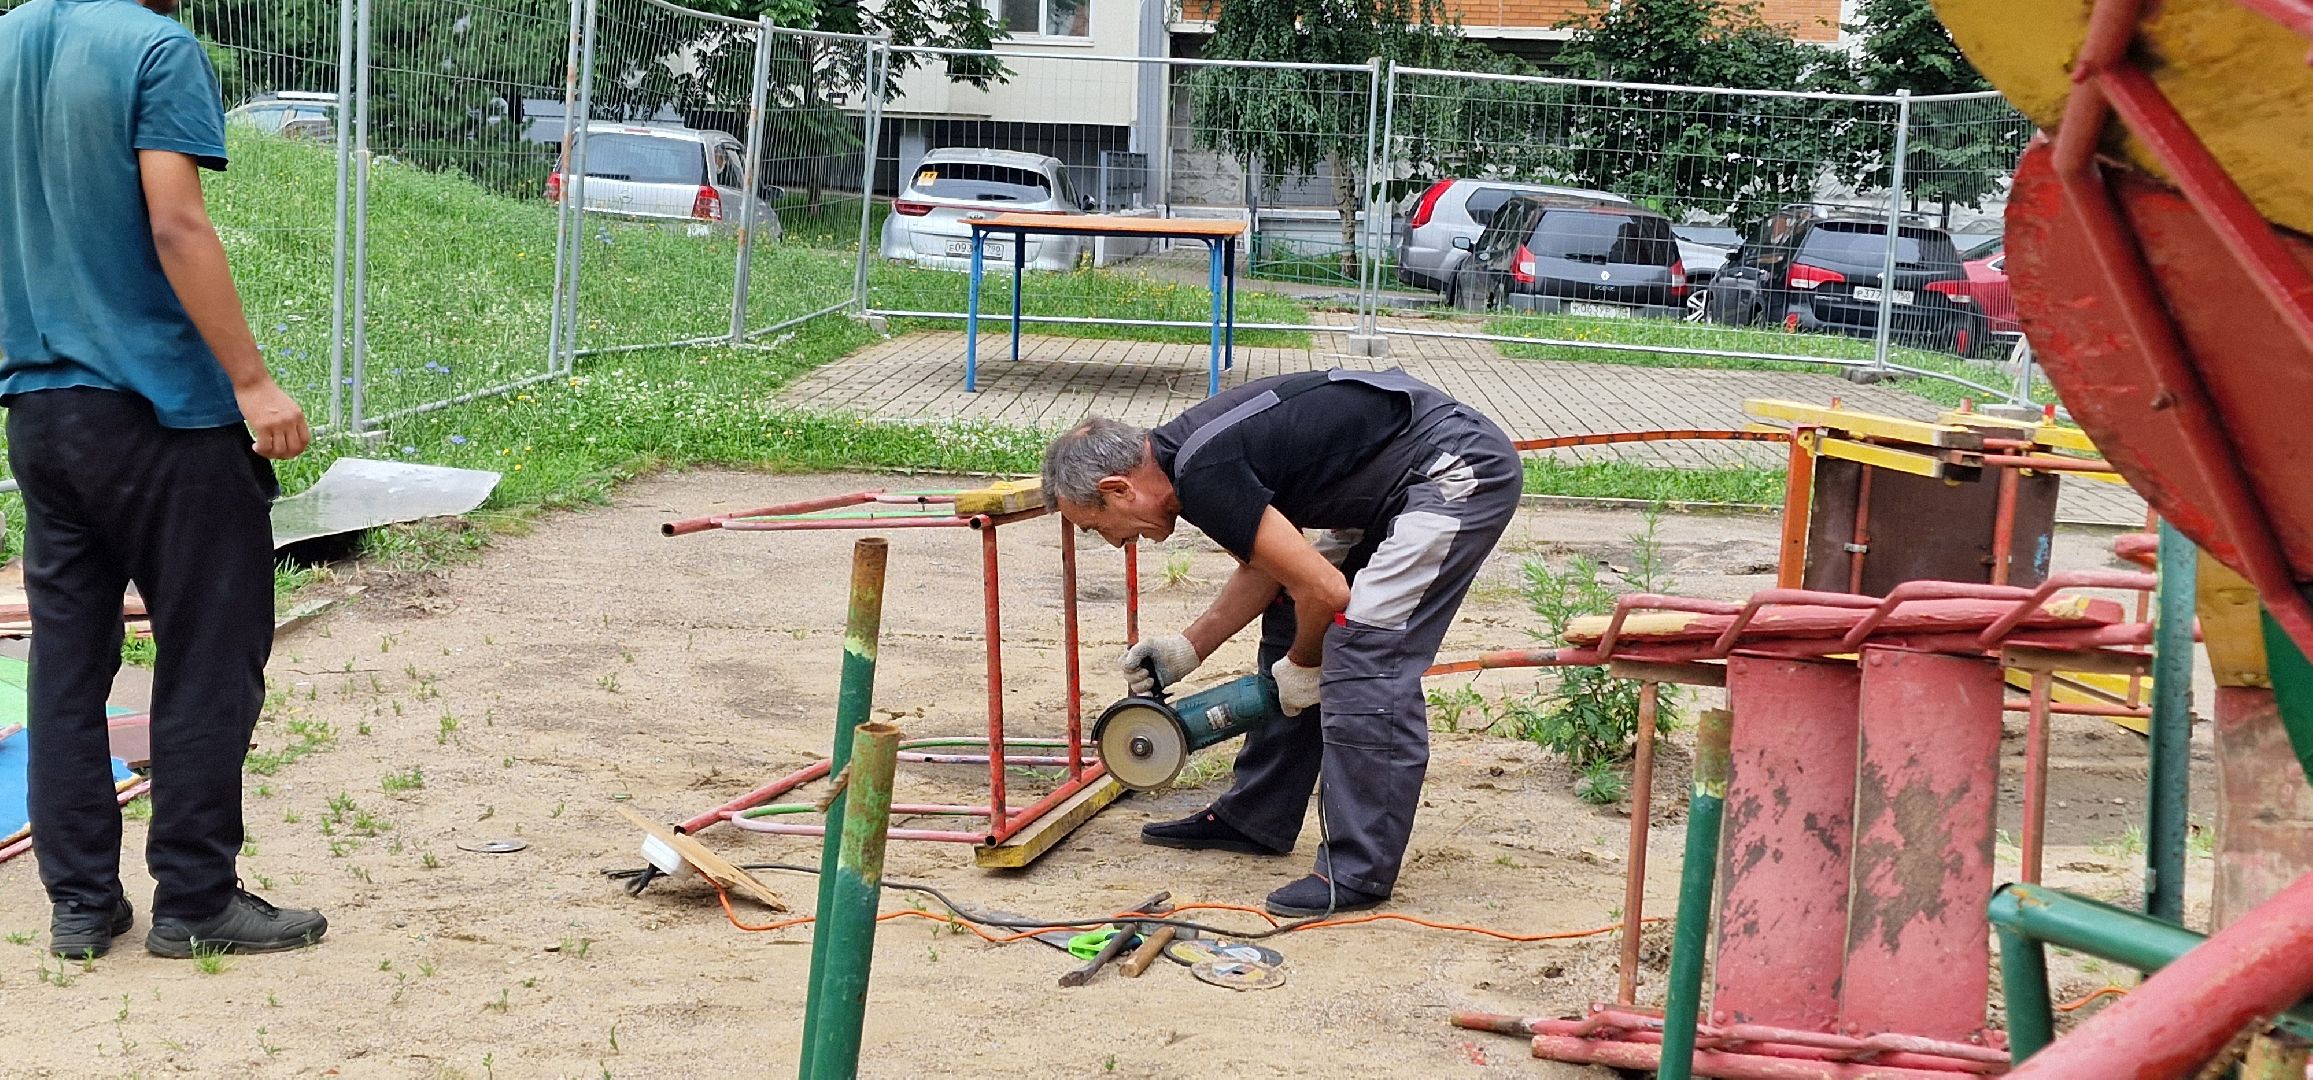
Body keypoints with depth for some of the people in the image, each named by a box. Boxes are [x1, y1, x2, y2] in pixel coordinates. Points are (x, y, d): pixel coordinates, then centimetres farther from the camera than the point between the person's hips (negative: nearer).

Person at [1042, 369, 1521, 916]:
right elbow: (1265, 567, 21)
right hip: (1395, 486, 11)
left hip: (1459, 471, -11)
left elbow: (1323, 591, -20)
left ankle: (1360, 871, -8)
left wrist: (1302, 666, -2)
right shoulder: (1184, 450, 7)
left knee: (1364, 656, -16)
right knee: (1289, 625, 13)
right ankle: (1256, 819, 24)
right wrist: (1187, 649, 17)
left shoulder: (1205, 476, -22)